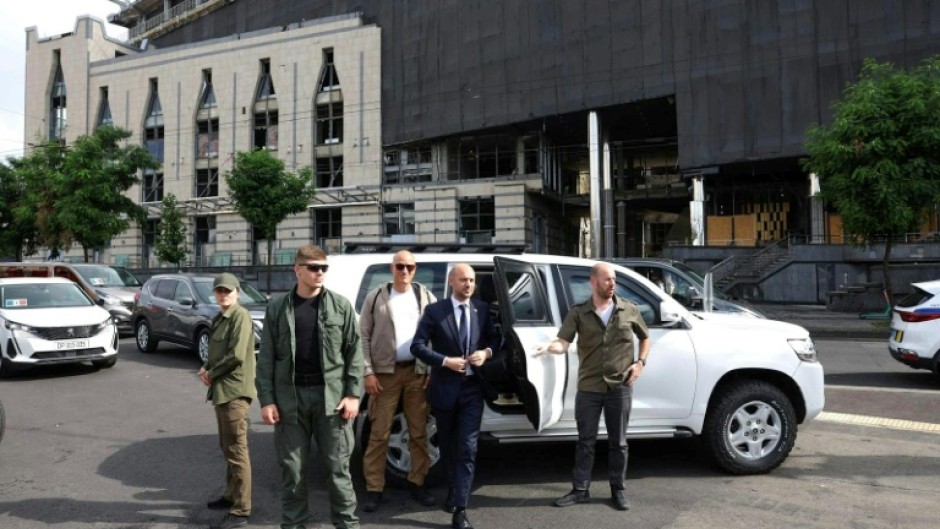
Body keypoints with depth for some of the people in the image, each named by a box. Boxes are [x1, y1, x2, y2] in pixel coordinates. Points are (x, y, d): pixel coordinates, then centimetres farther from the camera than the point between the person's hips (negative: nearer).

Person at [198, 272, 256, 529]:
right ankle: (231, 496, 33)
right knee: (227, 447, 19)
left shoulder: (240, 316, -12)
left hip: (235, 390, -10)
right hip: (221, 389, 10)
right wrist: (206, 369, 3)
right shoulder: (219, 318, 17)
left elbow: (237, 355, -20)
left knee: (237, 450, -6)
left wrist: (211, 374, -9)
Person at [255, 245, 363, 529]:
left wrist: (353, 394, -6)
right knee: (292, 468, 9)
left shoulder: (341, 306, 2)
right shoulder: (277, 308, 4)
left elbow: (354, 352, 1)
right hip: (290, 397, 1)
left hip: (331, 396, -1)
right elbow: (266, 358, 4)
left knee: (337, 466, 6)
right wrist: (266, 399, -3)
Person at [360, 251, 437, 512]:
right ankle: (374, 489, 9)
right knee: (379, 433, 1)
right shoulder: (376, 297, 2)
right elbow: (364, 336, 0)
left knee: (419, 431, 9)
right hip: (385, 372, -2)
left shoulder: (425, 296, 6)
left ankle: (416, 483, 22)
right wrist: (368, 372, -7)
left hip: (418, 371, 2)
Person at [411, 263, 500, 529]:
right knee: (448, 446, 17)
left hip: (473, 388, 1)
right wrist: (446, 361, -19)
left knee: (467, 449, -6)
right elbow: (417, 346, -9)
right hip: (445, 388, -1)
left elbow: (494, 338, 13)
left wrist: (487, 352, -9)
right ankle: (454, 490, 42)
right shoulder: (434, 311, -7)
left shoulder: (482, 309, 3)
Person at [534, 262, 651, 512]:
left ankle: (617, 490, 25)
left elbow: (645, 338, 16)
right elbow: (563, 343, -12)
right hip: (588, 388, 0)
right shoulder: (578, 313, -3)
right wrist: (549, 346, -34)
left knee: (618, 442, 10)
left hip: (620, 387, 1)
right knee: (585, 441, 9)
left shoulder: (629, 310, 2)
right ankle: (580, 490, 20)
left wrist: (640, 362, 3)